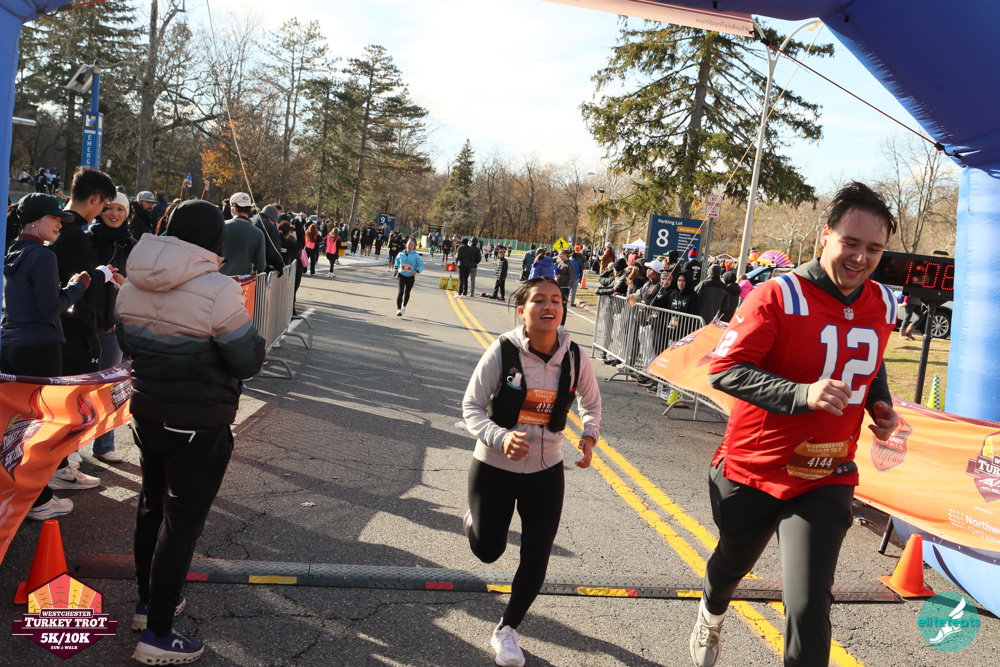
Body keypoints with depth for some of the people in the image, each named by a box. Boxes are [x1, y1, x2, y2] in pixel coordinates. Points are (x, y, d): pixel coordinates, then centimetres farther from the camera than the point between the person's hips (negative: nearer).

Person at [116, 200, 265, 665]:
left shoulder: (133, 284, -1)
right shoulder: (218, 291, -23)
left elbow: (126, 342, 12)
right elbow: (248, 361, -18)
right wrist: (255, 341, 1)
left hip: (146, 412, 7)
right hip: (199, 426, -7)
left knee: (152, 505, 23)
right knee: (182, 520, 4)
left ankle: (147, 600, 40)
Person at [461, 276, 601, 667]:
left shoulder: (575, 358, -10)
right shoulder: (502, 351, -20)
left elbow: (591, 403, 9)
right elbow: (471, 406, -13)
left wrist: (589, 436, -10)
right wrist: (501, 437, -31)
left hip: (546, 470, 2)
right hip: (494, 467, -2)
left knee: (536, 558, 3)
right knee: (488, 551, 12)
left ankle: (506, 630, 28)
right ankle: (475, 517, 49)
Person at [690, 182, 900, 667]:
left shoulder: (883, 304, 1)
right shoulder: (779, 295, -18)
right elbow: (724, 368, -22)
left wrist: (880, 404, 1)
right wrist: (802, 394, -34)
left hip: (825, 481, 3)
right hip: (752, 470, -2)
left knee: (809, 608, -11)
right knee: (731, 565, 24)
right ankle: (710, 618, 59)